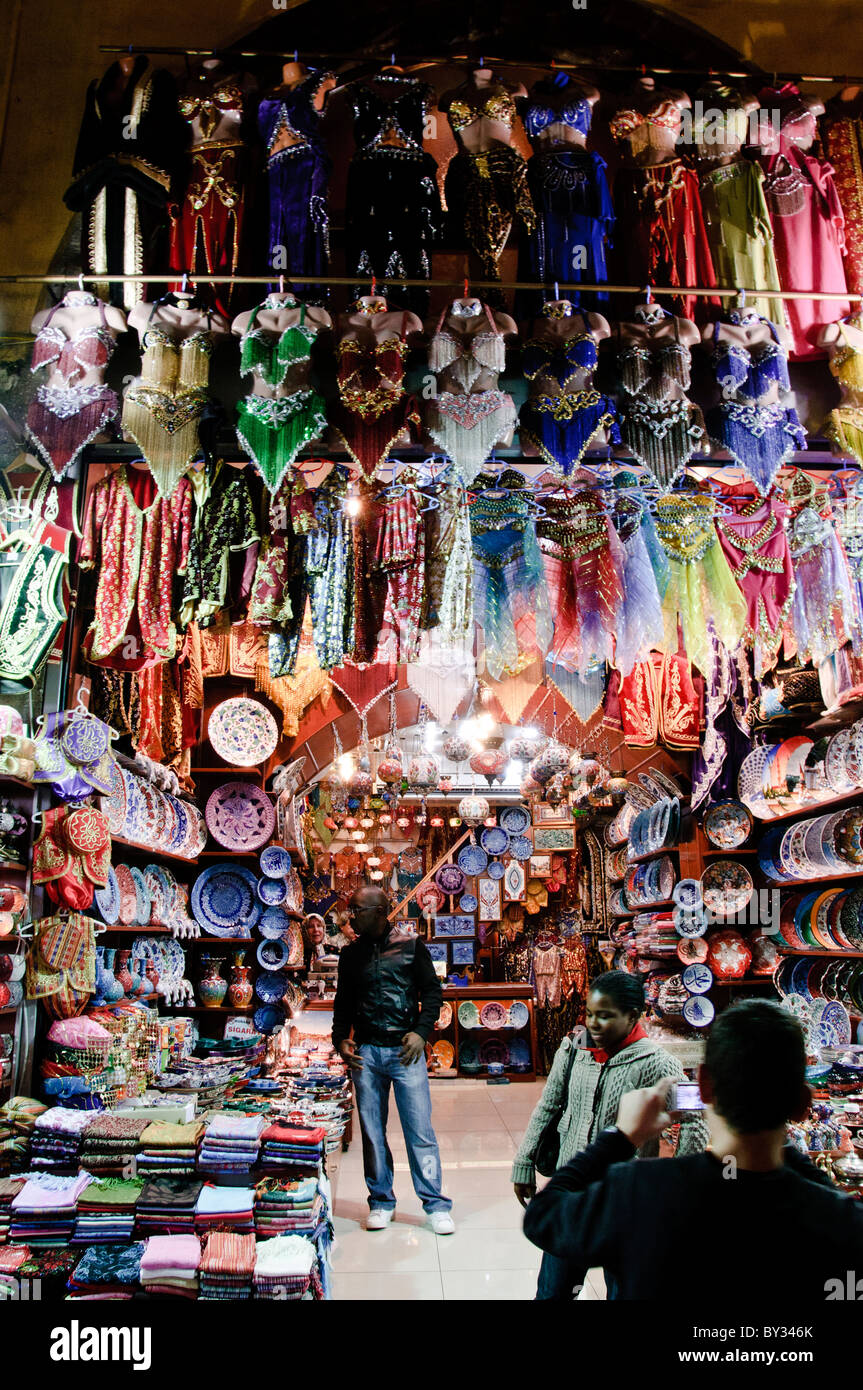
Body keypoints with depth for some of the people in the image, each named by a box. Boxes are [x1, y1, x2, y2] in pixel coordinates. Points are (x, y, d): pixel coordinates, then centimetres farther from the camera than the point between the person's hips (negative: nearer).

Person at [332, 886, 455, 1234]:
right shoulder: (351, 955, 10)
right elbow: (343, 1003, 18)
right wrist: (341, 1039, 3)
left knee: (420, 1130, -2)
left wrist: (421, 1032, -10)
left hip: (405, 1050, -3)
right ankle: (381, 1201, 22)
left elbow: (432, 991, 3)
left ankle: (436, 1205, 8)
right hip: (366, 1052, 3)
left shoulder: (411, 945, 1)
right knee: (372, 1131, 7)